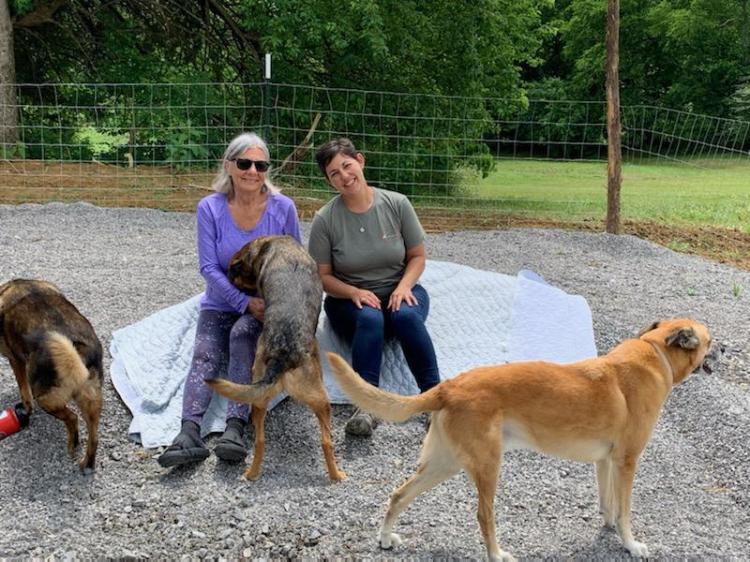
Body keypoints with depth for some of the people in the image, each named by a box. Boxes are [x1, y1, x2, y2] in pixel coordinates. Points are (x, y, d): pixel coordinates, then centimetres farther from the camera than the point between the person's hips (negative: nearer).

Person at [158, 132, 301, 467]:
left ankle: (235, 428, -38)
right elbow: (209, 267, -9)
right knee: (204, 354, -23)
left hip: (268, 303, -1)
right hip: (221, 303, 1)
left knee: (242, 334, -31)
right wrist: (246, 302, -20)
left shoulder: (282, 207, -5)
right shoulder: (210, 208, -5)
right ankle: (189, 434, -38)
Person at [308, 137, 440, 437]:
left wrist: (403, 286, -16)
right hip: (349, 300, -1)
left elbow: (417, 256, 3)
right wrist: (354, 292, -21)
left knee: (406, 315, -34)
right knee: (369, 318, -35)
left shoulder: (396, 204, -5)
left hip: (399, 292, 1)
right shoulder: (325, 219, -8)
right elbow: (322, 276, -2)